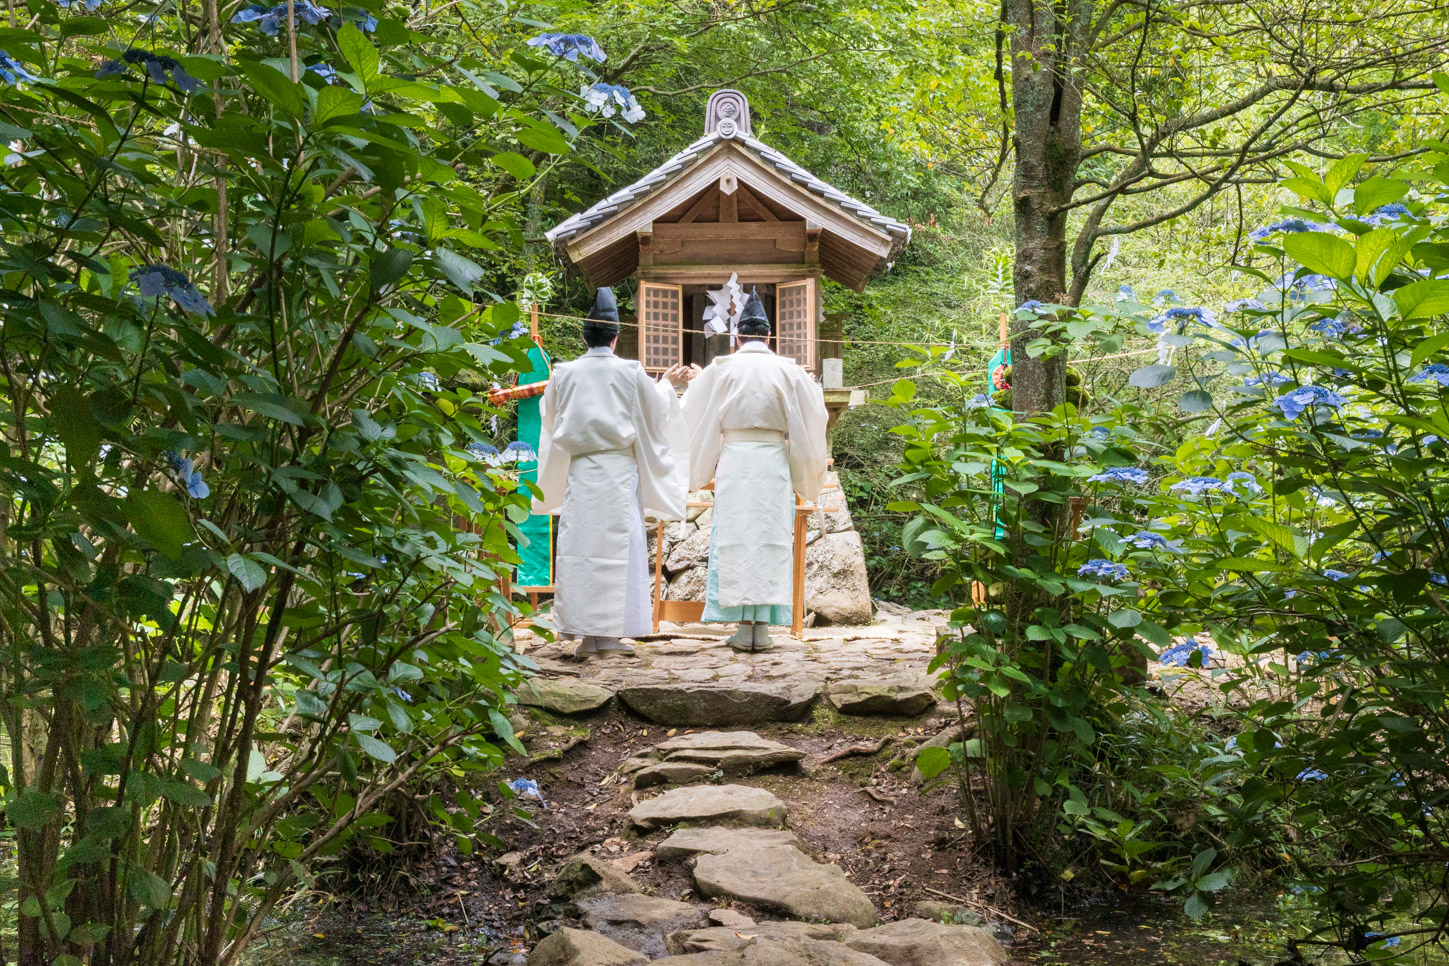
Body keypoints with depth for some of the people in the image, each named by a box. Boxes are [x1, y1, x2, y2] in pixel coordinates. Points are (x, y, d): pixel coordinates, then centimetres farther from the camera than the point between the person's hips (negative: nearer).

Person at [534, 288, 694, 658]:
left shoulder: (564, 374, 2)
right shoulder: (631, 372, -3)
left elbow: (551, 418, 18)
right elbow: (656, 410, 11)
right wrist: (668, 383, 30)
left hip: (579, 471, 2)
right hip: (619, 472, -2)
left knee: (579, 548, 4)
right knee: (617, 546, 3)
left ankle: (586, 636, 3)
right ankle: (609, 635, 3)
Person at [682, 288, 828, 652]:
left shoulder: (721, 369, 3)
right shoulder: (788, 371, 4)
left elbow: (694, 415, 11)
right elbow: (813, 417, 11)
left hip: (733, 458, 0)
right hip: (774, 460, 0)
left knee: (734, 539, 3)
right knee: (771, 539, 3)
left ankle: (743, 628, 0)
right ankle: (763, 628, 1)